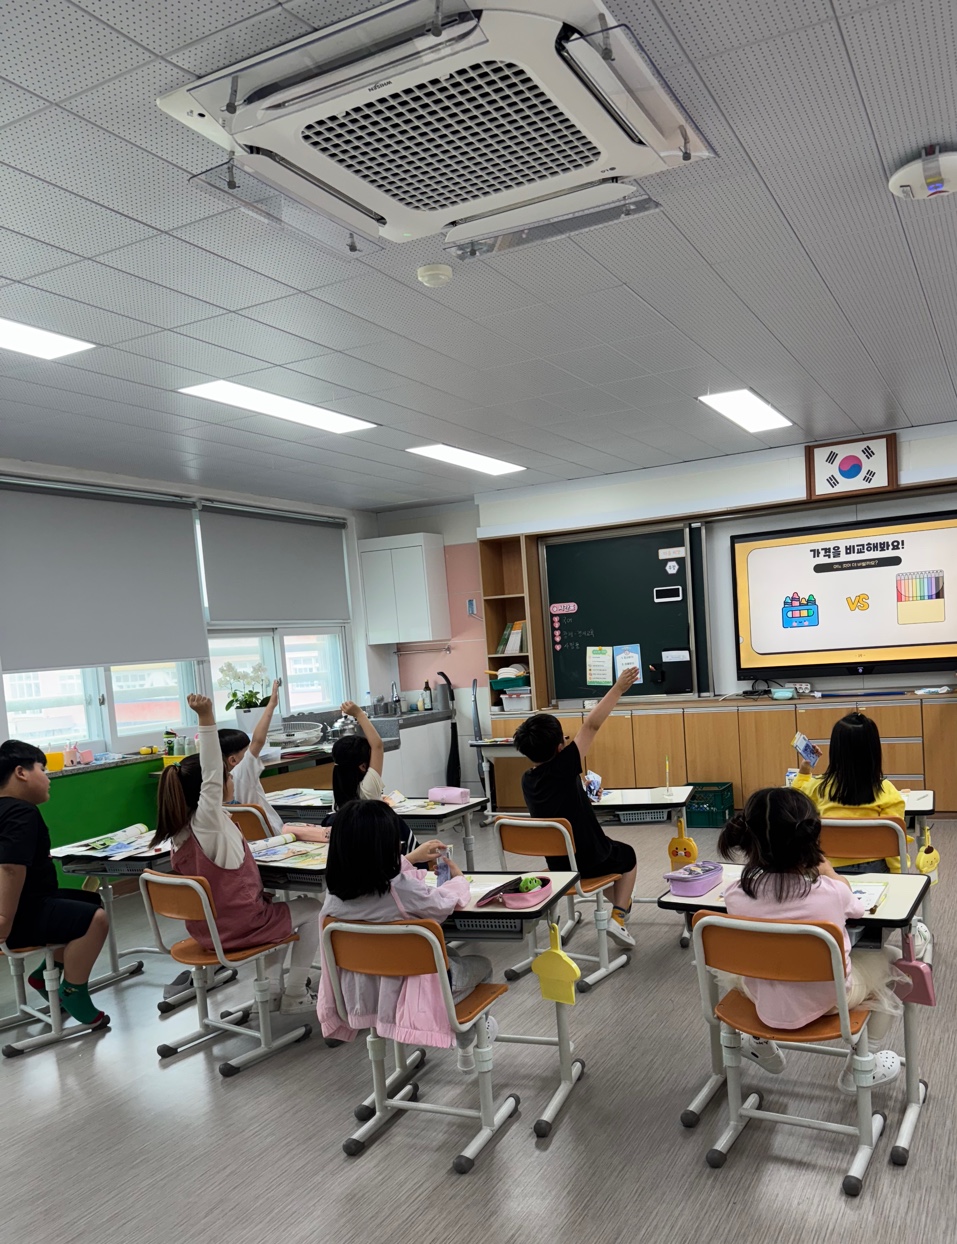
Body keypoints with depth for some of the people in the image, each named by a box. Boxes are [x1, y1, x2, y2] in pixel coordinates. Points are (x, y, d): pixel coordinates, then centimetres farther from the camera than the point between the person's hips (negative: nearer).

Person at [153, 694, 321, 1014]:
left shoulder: (182, 829, 2)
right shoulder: (206, 820, -23)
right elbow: (211, 776, -36)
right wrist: (206, 718, -44)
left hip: (206, 927, 8)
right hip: (237, 925, -8)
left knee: (276, 907, 32)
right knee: (311, 910, 12)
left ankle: (272, 990, 30)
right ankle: (294, 995, 16)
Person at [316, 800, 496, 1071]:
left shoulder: (335, 894, -13)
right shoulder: (401, 890, -31)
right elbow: (444, 903, -10)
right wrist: (459, 878, 12)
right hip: (411, 997, -6)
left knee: (450, 955, 31)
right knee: (482, 965, 25)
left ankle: (464, 1033, 45)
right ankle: (467, 1043, 47)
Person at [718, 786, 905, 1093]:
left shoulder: (735, 896, -23)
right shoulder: (832, 892, -26)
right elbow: (856, 908, -1)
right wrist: (827, 872, 11)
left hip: (766, 1003, 2)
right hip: (828, 1001, -1)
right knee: (889, 957, 24)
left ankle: (762, 1047, 44)